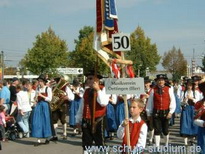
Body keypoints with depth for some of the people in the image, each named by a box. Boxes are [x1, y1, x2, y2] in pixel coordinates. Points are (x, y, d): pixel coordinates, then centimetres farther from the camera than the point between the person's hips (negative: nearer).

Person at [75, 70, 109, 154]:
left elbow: (104, 103, -25)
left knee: (100, 143, 3)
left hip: (97, 121, -5)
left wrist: (97, 90, -24)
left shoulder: (103, 89, -7)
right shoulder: (86, 91, 10)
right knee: (86, 143, 14)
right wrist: (78, 119, 15)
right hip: (86, 121, 6)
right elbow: (82, 106, 15)